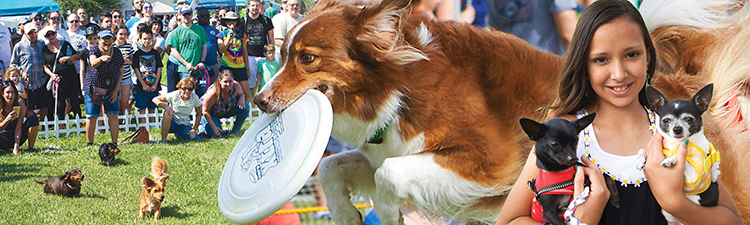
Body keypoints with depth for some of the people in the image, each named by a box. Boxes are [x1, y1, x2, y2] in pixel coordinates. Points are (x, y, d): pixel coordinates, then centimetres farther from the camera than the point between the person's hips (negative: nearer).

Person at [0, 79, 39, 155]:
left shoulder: (21, 107, -10)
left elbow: (18, 129, -15)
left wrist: (16, 147, -26)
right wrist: (7, 120, -35)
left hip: (16, 138, 2)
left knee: (34, 119, -19)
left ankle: (30, 148, -7)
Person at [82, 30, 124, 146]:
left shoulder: (117, 52, -5)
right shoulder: (94, 50, -16)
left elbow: (120, 72, 5)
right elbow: (93, 63, -39)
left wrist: (116, 90, -3)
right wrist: (101, 59, -61)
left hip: (110, 90, 3)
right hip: (93, 88, -3)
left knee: (113, 115, -3)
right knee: (92, 117, -2)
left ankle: (114, 143, 3)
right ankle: (89, 143, 11)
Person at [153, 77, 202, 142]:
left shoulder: (194, 98, -12)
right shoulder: (174, 95, -20)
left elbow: (198, 114, 1)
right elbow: (155, 99, -17)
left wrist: (194, 129, -10)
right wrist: (166, 107, -35)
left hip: (184, 126, 4)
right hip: (171, 124, -4)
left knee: (196, 140, -17)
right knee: (168, 113, -37)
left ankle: (178, 135, 18)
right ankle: (163, 139, -26)